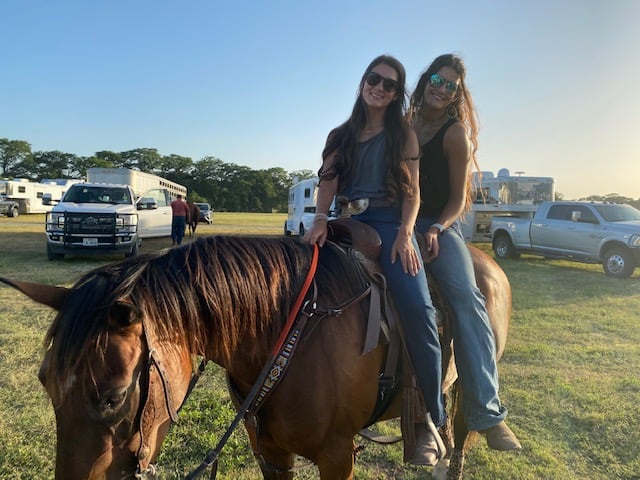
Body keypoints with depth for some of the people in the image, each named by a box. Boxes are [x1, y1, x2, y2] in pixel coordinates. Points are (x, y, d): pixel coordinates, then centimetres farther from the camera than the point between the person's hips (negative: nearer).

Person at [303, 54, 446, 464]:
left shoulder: (404, 134, 12)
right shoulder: (341, 136, 18)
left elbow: (412, 191, 3)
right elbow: (328, 183, 7)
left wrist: (405, 233, -14)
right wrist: (321, 219, -13)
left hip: (390, 224, -3)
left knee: (417, 307, -24)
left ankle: (431, 416, -12)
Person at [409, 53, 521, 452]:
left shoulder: (456, 134, 0)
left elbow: (458, 198, -2)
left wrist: (436, 229, -19)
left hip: (439, 225, -3)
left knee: (467, 298, -25)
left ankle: (487, 412, -20)